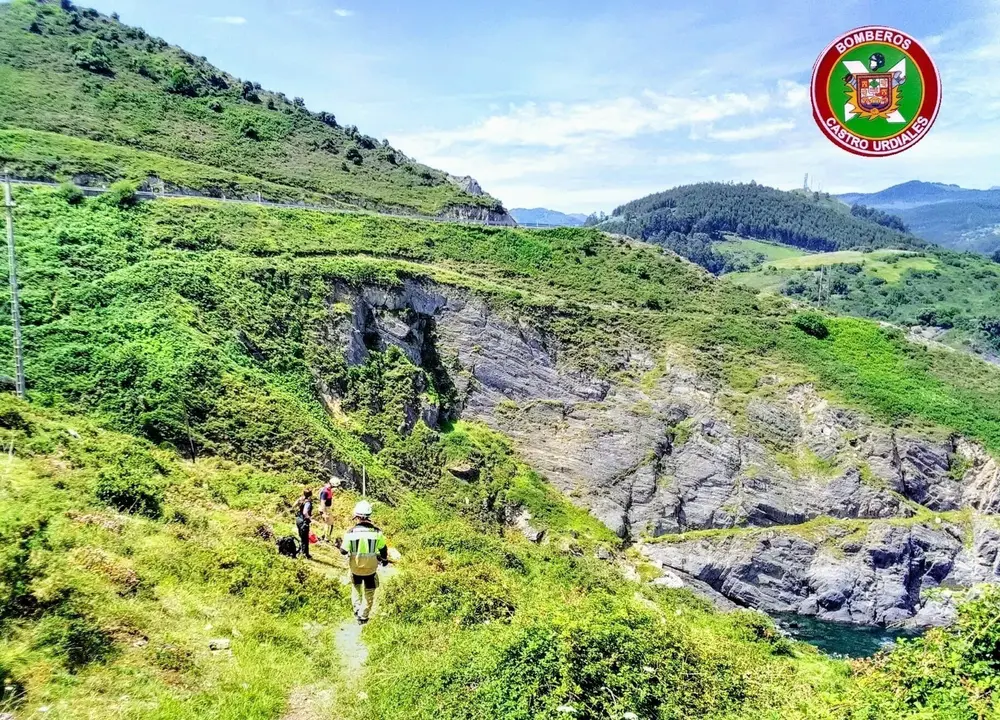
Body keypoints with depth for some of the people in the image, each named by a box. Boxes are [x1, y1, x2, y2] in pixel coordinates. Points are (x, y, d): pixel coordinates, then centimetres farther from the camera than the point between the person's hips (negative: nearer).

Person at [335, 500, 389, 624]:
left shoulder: (350, 533, -19)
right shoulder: (377, 532, -16)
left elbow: (344, 551, -9)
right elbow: (383, 549, -5)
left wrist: (339, 546, 13)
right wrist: (385, 559, 15)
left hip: (355, 568, 0)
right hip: (371, 568, 0)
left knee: (356, 587, 30)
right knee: (368, 593, 19)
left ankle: (357, 609, 31)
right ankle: (363, 617, 25)